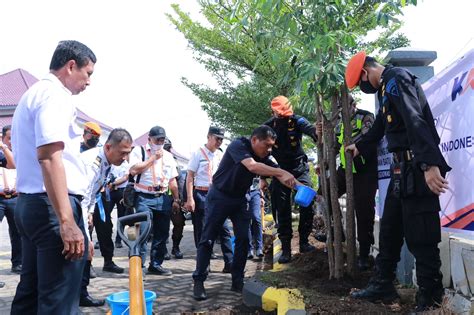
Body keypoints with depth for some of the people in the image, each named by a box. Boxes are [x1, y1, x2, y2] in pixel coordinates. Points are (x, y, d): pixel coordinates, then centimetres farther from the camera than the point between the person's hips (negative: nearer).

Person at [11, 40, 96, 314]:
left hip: (28, 203, 10)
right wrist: (67, 221, -26)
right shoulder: (55, 95, -11)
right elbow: (49, 158, -22)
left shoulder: (31, 94, 21)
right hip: (52, 206, -10)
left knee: (31, 293, 14)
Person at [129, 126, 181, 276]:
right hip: (144, 197, -5)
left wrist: (176, 200, 12)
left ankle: (156, 264, 17)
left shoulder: (168, 156, 16)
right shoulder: (139, 151, 2)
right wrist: (153, 158, -10)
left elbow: (172, 180, 17)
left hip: (163, 198, 5)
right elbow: (134, 170, -14)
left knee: (162, 232, 7)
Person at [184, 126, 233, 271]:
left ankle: (229, 263, 4)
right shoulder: (198, 153, -3)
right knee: (201, 231, 2)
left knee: (224, 229, 0)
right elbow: (190, 177, -6)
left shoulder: (220, 155, 11)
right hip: (201, 195, -4)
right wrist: (189, 199, -13)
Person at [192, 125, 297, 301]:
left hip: (239, 199, 6)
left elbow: (280, 176, -10)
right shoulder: (238, 146, -24)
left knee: (243, 239, -1)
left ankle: (237, 281, 8)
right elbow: (252, 166, -40)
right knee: (207, 239, -3)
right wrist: (281, 172, -44)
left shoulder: (263, 157, -4)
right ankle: (198, 281, 4)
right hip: (219, 196, -6)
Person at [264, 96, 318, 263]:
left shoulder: (296, 120, -11)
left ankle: (304, 242, 5)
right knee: (283, 210, -1)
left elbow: (310, 128, -33)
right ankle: (286, 248, 4)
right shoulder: (268, 127, -5)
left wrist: (317, 133, -58)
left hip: (300, 168, -1)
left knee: (307, 203, -10)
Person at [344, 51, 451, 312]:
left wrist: (429, 164, -36)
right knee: (390, 229, 14)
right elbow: (381, 126, 35)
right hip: (402, 167, 10)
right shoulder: (386, 85, 20)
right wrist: (359, 147, 50)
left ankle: (430, 298, 3)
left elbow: (415, 121, -26)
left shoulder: (396, 78, -12)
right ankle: (383, 285, 24)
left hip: (417, 168, -10)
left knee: (420, 237, -6)